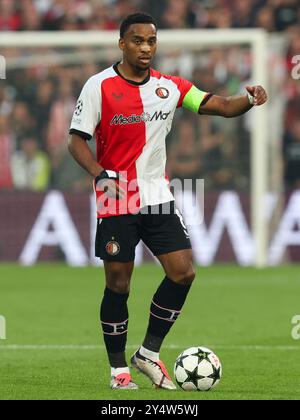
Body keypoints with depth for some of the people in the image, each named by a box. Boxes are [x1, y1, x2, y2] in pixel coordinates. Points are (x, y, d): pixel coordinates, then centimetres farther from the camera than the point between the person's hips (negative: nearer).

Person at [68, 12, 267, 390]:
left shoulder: (169, 86, 4)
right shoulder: (99, 86, -7)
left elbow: (221, 106, 1)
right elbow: (76, 139, -6)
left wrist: (248, 99, -21)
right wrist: (101, 174, -22)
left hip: (157, 197, 4)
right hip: (117, 202, -4)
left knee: (183, 272, -5)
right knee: (118, 284, 0)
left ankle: (148, 353, 10)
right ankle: (118, 370, 13)